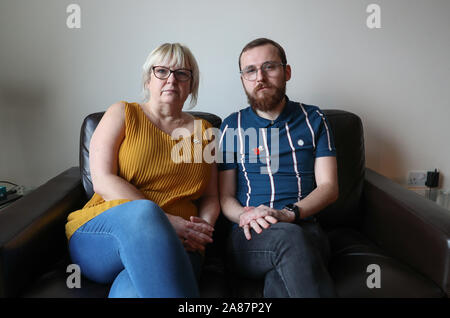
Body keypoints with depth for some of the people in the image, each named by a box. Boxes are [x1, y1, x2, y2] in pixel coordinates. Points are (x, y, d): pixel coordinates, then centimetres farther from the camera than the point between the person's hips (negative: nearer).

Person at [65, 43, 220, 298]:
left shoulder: (203, 130, 17)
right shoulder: (122, 114, 9)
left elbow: (210, 198, 15)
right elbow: (103, 181, -4)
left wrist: (203, 228, -9)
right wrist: (163, 220, -16)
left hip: (172, 246, 0)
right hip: (100, 234, 1)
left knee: (134, 290, -37)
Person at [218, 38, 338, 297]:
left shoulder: (313, 119, 13)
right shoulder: (232, 126, 12)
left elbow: (329, 187, 5)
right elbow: (225, 196, 9)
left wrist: (289, 213, -14)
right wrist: (246, 215, -14)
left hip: (305, 230, 0)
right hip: (249, 238, 1)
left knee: (281, 275, -36)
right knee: (289, 237, -35)